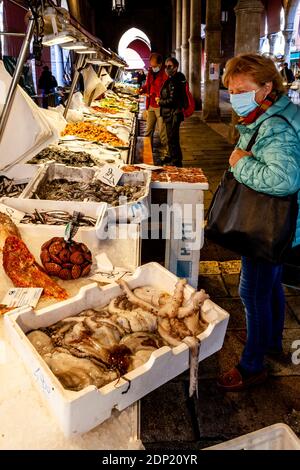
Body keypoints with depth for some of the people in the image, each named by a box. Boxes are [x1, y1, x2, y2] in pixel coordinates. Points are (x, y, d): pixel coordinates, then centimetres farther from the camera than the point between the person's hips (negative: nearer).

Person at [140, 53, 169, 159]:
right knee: (149, 130, 12)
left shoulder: (165, 74, -11)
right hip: (151, 106, 7)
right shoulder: (151, 72, 12)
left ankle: (164, 152, 8)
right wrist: (142, 89, 5)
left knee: (162, 131, -2)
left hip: (161, 107, -7)